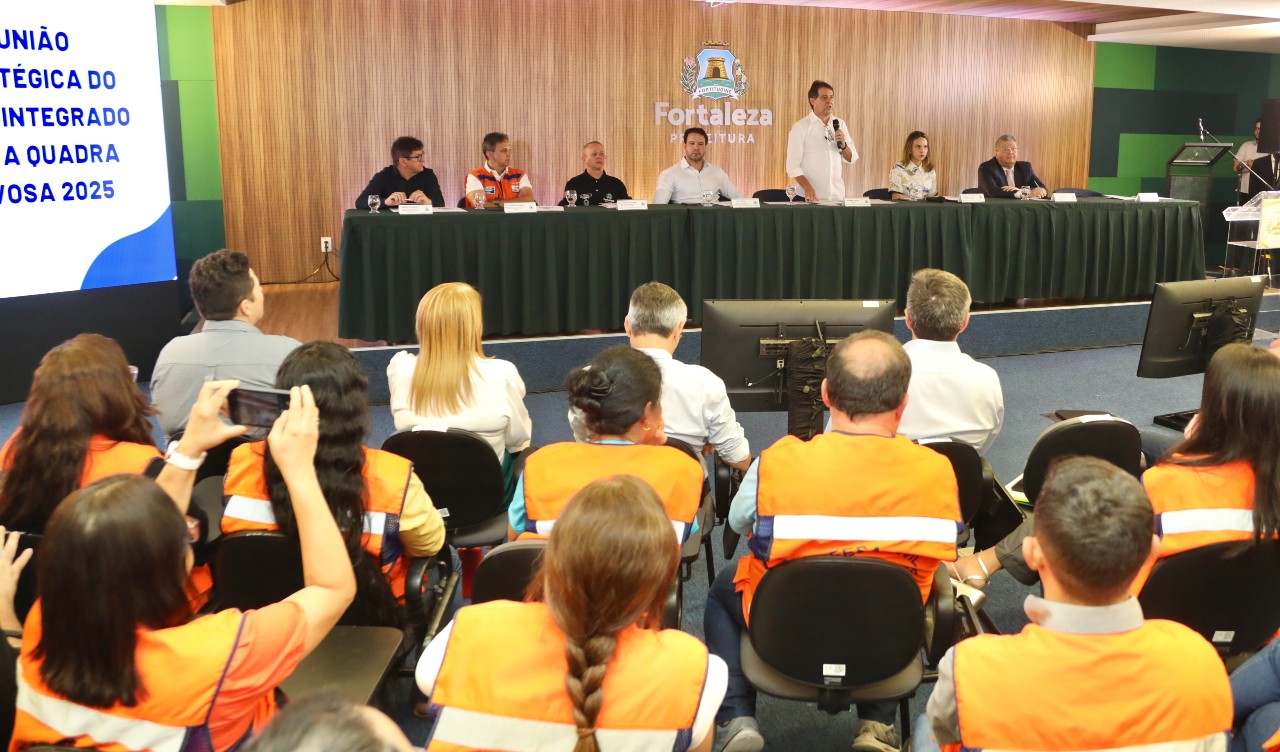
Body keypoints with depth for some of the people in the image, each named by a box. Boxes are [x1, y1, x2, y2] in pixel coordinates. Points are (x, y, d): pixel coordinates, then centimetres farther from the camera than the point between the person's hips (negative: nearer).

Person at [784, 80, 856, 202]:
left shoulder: (839, 124, 10)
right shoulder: (801, 127, -5)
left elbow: (852, 159, 11)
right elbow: (793, 165, -10)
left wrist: (843, 146, -8)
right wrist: (807, 188, -22)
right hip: (811, 197, -4)